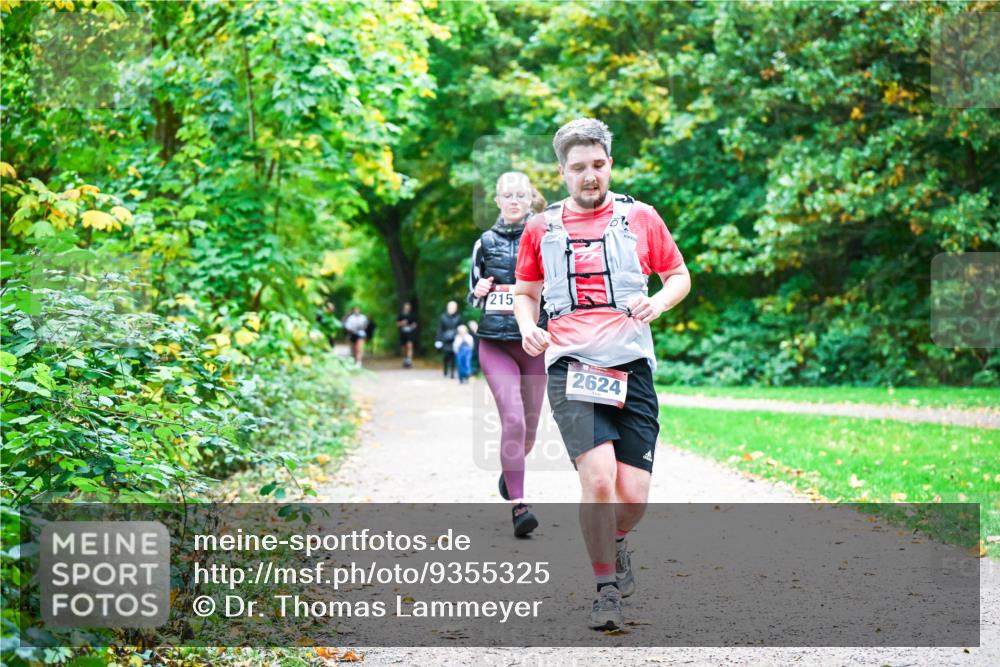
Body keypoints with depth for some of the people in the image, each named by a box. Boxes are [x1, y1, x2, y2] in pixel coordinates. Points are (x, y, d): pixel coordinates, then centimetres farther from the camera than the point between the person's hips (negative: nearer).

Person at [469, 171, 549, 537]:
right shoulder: (485, 242, 8)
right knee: (513, 419, -17)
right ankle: (518, 504, -13)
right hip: (495, 344, 0)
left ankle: (511, 470, 42)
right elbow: (472, 295, 17)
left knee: (529, 426, 9)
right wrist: (479, 292, -5)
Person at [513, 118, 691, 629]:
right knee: (598, 479, -19)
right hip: (570, 369, -1)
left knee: (633, 495, -3)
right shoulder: (541, 227, 9)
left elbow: (679, 276, 15)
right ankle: (607, 587, 0)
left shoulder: (641, 218, 7)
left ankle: (616, 541, 34)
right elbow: (525, 291, 21)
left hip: (632, 367, 1)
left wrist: (659, 302, -6)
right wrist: (528, 328, 0)